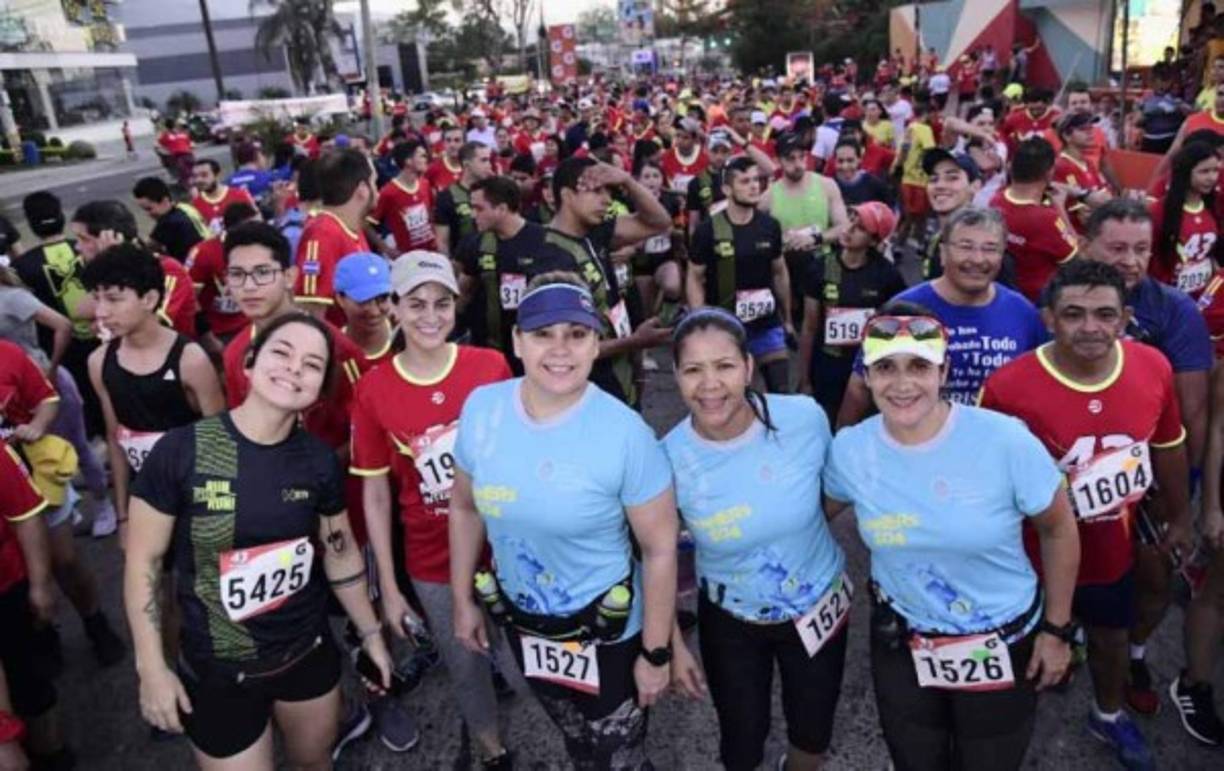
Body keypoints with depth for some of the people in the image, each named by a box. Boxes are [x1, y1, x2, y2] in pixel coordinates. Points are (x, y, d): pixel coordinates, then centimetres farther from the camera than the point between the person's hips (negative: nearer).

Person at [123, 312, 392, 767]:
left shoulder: (320, 460, -8)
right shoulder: (181, 451, -18)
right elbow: (143, 563, -10)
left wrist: (371, 633, 11)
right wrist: (151, 668, -9)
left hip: (310, 656, 3)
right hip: (218, 672, -3)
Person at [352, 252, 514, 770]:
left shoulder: (492, 367, -13)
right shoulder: (373, 390, -11)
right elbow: (376, 495, -3)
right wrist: (387, 588, -1)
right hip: (432, 562, 1)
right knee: (465, 667, 19)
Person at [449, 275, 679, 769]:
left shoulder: (625, 434, -26)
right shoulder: (481, 408, -14)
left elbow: (660, 549, -18)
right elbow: (465, 506, 2)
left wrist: (656, 653, -11)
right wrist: (462, 599, 7)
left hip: (608, 631, -4)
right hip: (520, 620, 4)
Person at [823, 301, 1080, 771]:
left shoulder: (1005, 441, -23)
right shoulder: (849, 449, -15)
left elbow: (1058, 529, -8)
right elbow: (812, 514, 6)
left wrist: (1056, 629, -3)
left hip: (1003, 644, -1)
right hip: (900, 645, 2)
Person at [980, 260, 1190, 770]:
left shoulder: (1153, 368, -14)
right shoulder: (1008, 388, -28)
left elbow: (1168, 446, 5)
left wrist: (1179, 517, 16)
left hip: (1112, 546, 5)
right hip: (1036, 554, -4)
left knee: (1112, 636, 28)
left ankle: (1108, 717, 58)